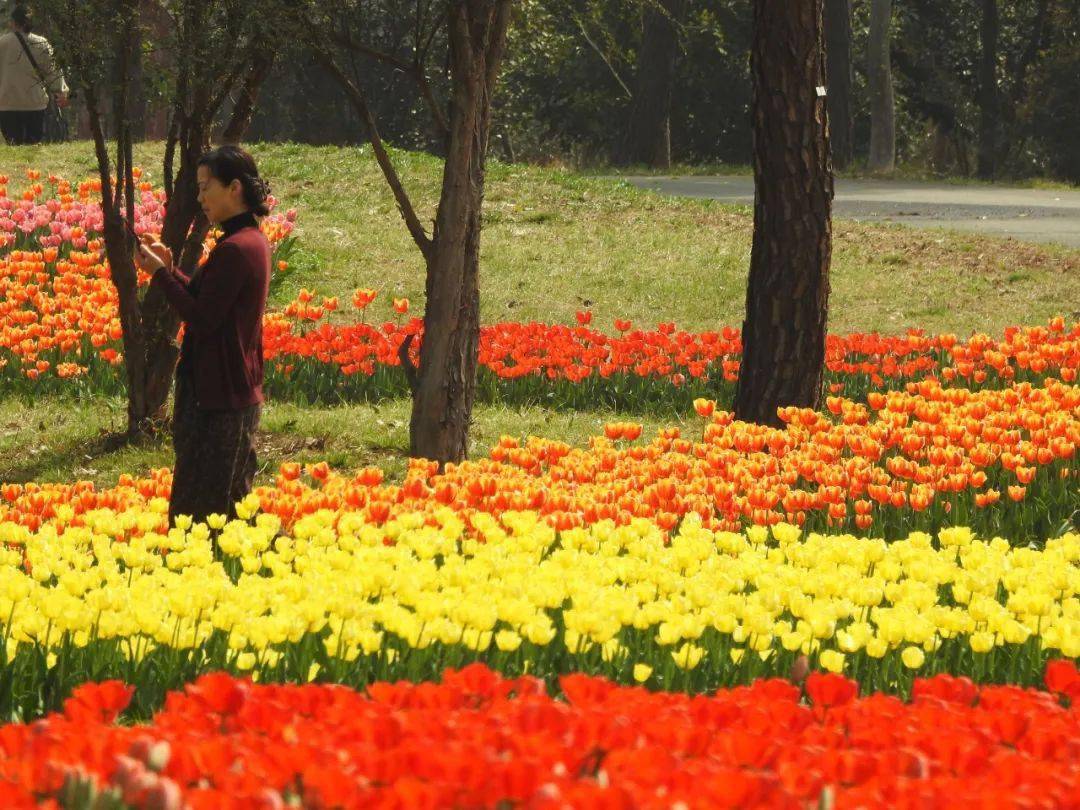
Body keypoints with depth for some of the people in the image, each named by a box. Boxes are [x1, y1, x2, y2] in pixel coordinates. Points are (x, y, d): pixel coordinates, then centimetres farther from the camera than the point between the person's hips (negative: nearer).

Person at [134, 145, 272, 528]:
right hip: (242, 394, 11)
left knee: (197, 511, -8)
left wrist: (160, 274, -13)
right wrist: (169, 269, 8)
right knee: (232, 503, 16)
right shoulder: (254, 242, 11)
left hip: (218, 400, -11)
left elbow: (202, 319, -22)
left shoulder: (234, 250, -20)